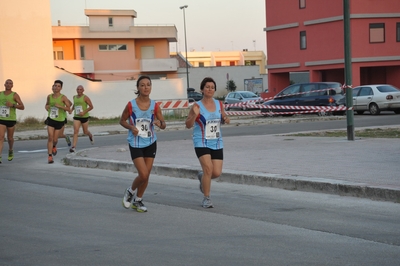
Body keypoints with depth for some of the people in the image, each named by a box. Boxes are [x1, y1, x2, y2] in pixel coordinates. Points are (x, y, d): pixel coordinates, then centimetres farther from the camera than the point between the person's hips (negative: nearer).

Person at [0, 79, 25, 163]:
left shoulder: (15, 95, -6)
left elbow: (22, 107, -13)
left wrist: (13, 105, -26)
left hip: (11, 120, -1)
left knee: (10, 138, 14)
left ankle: (11, 150, 46)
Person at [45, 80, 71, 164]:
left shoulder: (63, 97, -10)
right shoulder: (49, 96, 2)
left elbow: (68, 108, -15)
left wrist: (59, 106, -28)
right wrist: (46, 107, -1)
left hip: (60, 120, -2)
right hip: (51, 119, 2)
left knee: (55, 139, 5)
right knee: (50, 137, -13)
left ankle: (54, 147, 43)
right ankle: (50, 156, -10)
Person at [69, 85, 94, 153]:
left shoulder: (85, 98, -9)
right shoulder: (74, 97, 8)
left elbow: (91, 107, -10)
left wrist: (84, 112, -20)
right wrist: (72, 109, 12)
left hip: (84, 117, -3)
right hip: (76, 117, 3)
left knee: (85, 132, 14)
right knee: (75, 131, -13)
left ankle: (90, 136, 52)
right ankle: (73, 147, -20)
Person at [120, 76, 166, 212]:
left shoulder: (155, 106, -4)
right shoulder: (131, 105, -10)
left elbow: (163, 124, 3)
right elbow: (122, 121, 2)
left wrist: (160, 123, -20)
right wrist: (131, 127, -17)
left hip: (151, 143, 3)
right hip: (136, 144, -3)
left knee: (146, 175, 7)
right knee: (143, 174, -11)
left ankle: (138, 200, 29)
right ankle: (130, 192, 19)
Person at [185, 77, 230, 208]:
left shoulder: (219, 104, 5)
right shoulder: (197, 106, -7)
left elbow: (224, 119, 18)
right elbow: (188, 125, -6)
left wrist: (226, 119, -5)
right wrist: (194, 115, -25)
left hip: (217, 143, 4)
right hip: (202, 143, -4)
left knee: (217, 172, -1)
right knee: (208, 169, -16)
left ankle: (202, 177, 35)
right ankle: (206, 198, 1)